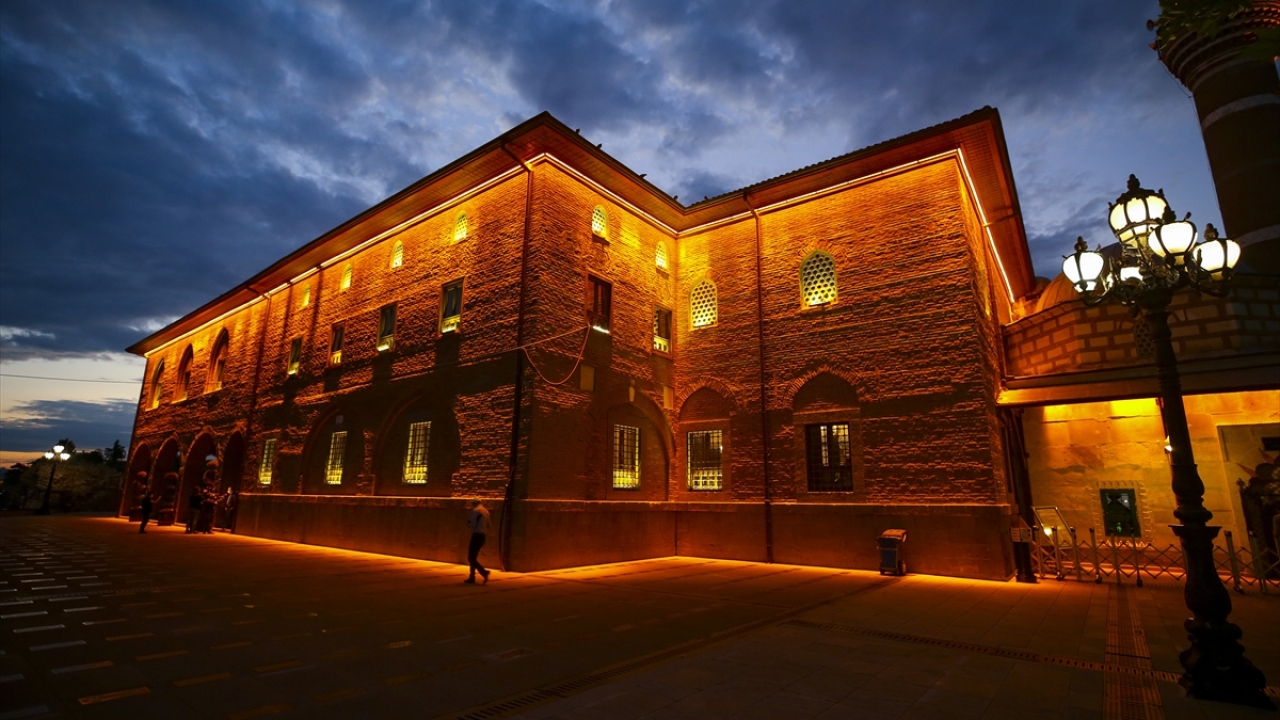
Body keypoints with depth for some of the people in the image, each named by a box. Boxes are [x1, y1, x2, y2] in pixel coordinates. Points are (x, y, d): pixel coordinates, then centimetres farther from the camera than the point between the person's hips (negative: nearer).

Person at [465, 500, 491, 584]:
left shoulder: (476, 511, -10)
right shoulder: (486, 511, 14)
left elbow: (472, 525, -16)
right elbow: (487, 526, 18)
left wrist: (468, 522, 3)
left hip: (476, 536, -9)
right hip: (482, 536, 9)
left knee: (471, 558, -6)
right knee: (473, 557, 16)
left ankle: (484, 572, -15)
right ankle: (472, 577, 18)